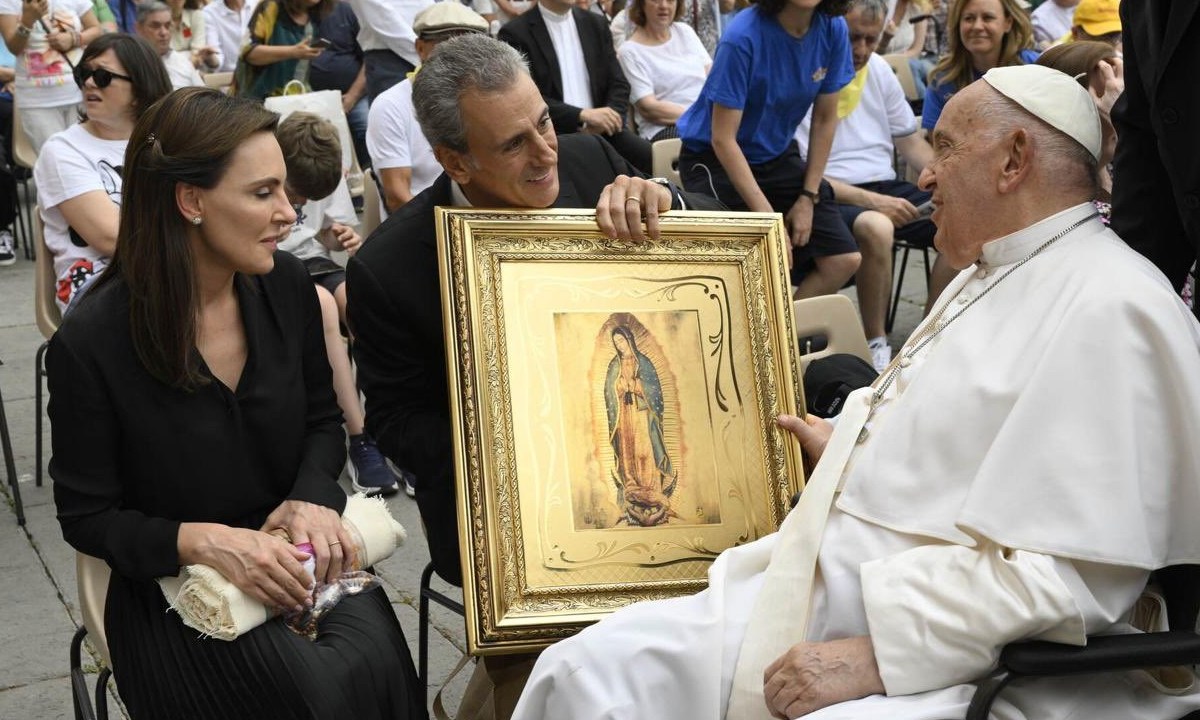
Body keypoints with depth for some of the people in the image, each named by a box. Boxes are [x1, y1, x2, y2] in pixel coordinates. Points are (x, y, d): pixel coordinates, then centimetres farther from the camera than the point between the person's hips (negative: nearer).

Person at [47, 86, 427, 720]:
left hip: (294, 554, 4)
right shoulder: (91, 342, -16)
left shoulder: (284, 285, -3)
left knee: (372, 662, -24)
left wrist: (311, 501, -10)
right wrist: (201, 542, -23)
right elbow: (86, 517, -6)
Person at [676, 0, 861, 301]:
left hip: (778, 156, 6)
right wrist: (767, 217, -23)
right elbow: (723, 139, -23)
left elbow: (825, 119, 1)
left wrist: (808, 197, -2)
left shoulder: (832, 29, -10)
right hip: (715, 160, -6)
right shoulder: (743, 36, -25)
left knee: (844, 261, -6)